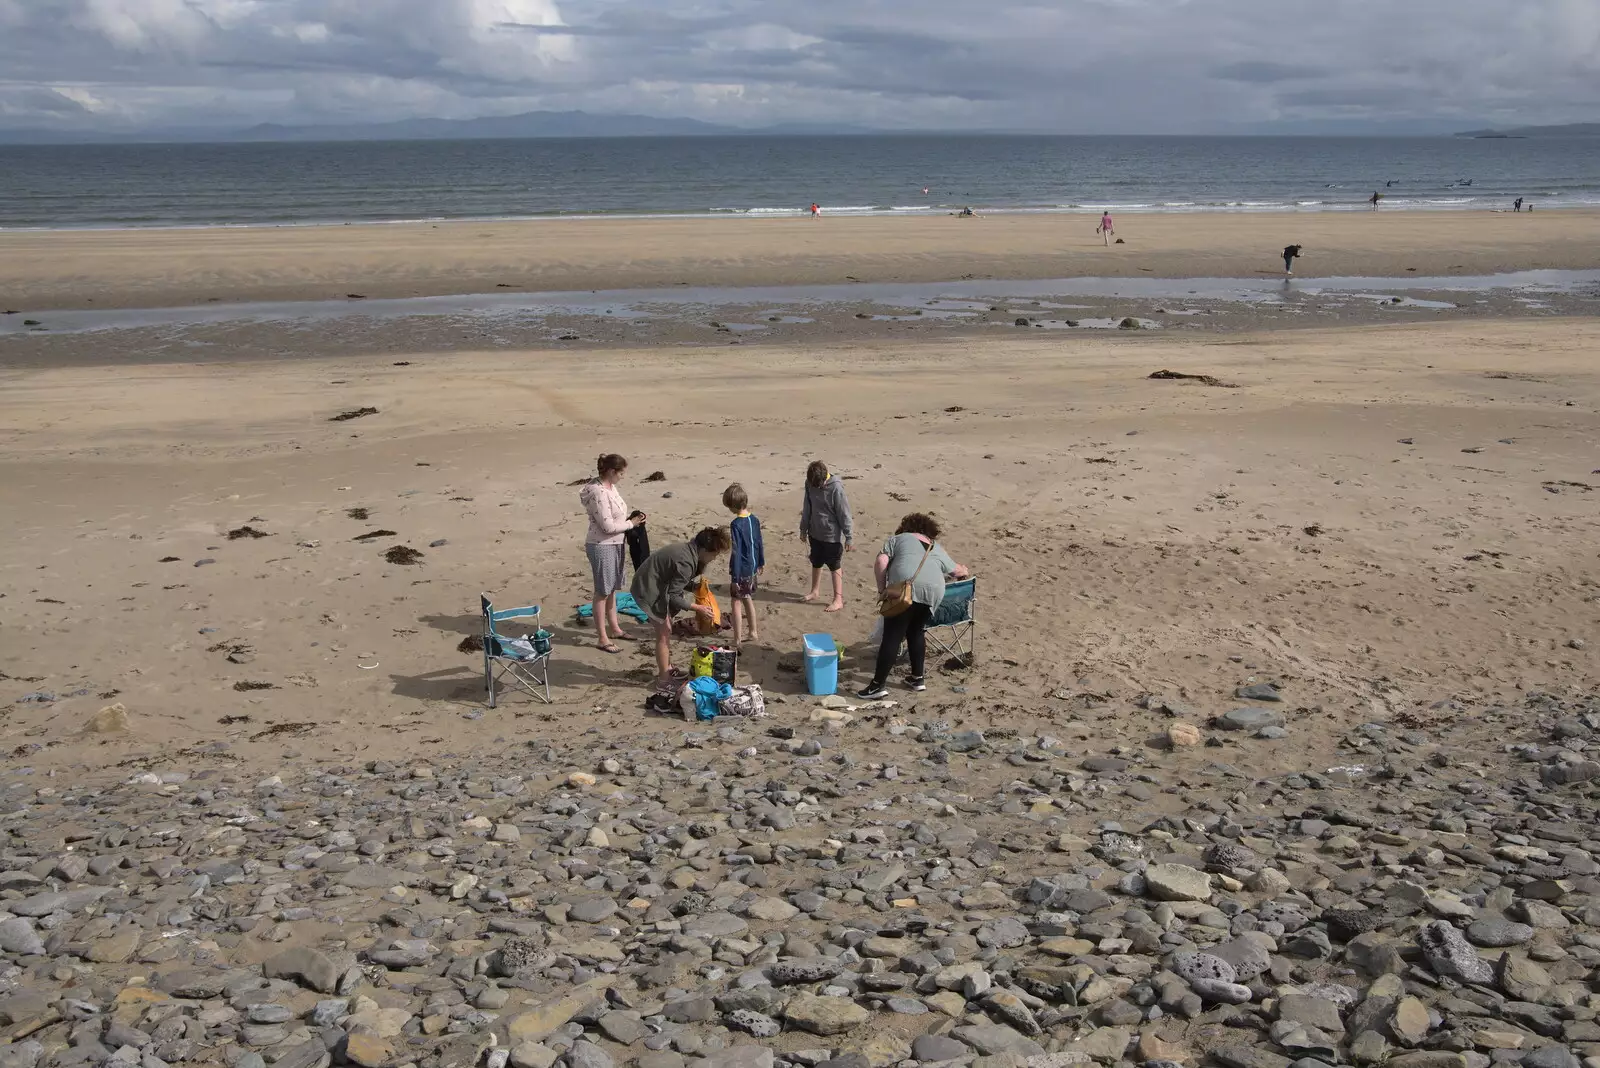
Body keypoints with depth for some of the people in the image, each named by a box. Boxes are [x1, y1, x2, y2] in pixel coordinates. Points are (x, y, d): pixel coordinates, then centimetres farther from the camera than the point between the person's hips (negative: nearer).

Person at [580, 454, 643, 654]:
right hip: (602, 547, -9)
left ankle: (614, 627, 36)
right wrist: (631, 523, -13)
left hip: (616, 544, 9)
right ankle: (602, 638, 9)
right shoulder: (598, 493, -24)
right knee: (603, 592, 1)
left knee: (612, 588, 21)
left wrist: (631, 516, 3)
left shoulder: (610, 487, 5)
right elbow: (608, 526, -24)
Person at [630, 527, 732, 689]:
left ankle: (667, 669, 30)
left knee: (666, 630, 18)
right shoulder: (686, 562, -28)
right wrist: (698, 608, -15)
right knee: (664, 634, -4)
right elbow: (673, 596, -22)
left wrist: (696, 586, -1)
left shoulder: (688, 550, 1)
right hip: (649, 591, -10)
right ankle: (664, 680, 4)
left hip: (653, 585, 10)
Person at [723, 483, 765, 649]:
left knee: (737, 603, 2)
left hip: (741, 570, -8)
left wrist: (734, 577, -18)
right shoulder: (754, 520, 1)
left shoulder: (736, 524, -22)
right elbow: (759, 543, 12)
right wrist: (761, 562, 26)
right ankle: (753, 632, 35)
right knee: (748, 600, 23)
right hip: (752, 568, 8)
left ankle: (737, 640, 5)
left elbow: (736, 552, -21)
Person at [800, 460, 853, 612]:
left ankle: (838, 599, 13)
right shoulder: (809, 484, -8)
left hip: (832, 535, -5)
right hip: (815, 533, 5)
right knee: (816, 563, 20)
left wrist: (849, 537, -14)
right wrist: (803, 528, 14)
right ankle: (815, 591, 39)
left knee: (835, 566, 5)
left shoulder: (835, 487, -24)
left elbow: (844, 513, -18)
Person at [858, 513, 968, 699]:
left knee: (892, 635, -3)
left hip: (906, 588, -4)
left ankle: (878, 685, -5)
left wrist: (882, 589, 13)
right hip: (934, 591, 4)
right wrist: (964, 572, 68)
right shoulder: (937, 548, 33)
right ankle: (918, 678, 26)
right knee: (916, 632, 22)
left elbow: (881, 562, 6)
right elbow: (956, 570, 47)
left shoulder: (898, 539, 22)